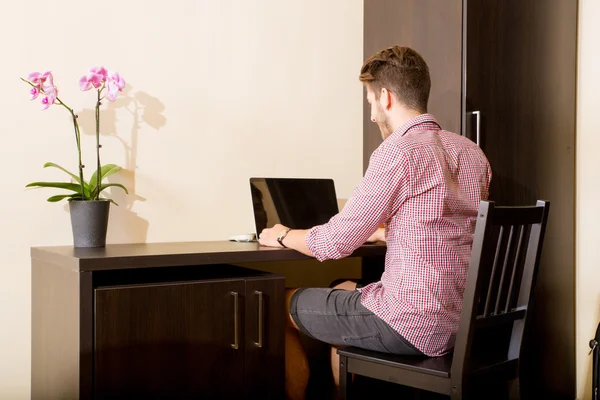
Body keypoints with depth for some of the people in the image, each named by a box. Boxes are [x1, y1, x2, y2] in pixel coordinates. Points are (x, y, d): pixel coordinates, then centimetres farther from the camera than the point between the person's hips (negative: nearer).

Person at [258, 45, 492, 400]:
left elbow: (334, 244, -13)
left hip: (413, 326, -8)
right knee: (344, 290, 32)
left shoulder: (399, 151, -17)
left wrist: (283, 236, 6)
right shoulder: (472, 153, 7)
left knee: (280, 304, 12)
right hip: (463, 320, 8)